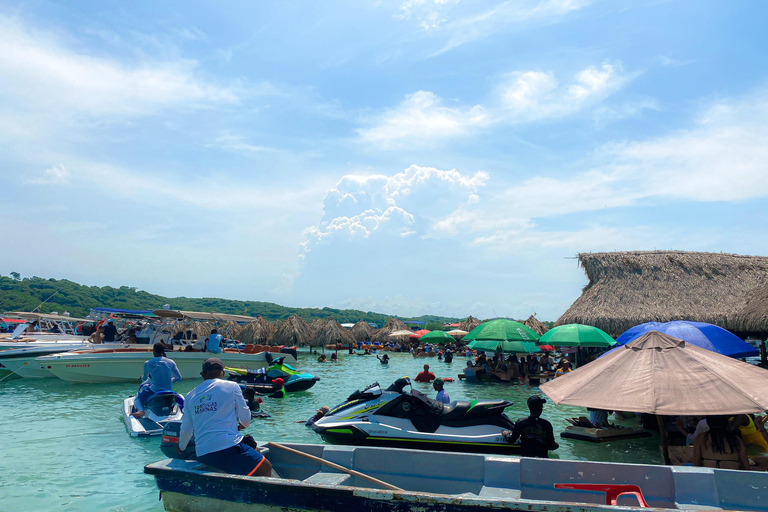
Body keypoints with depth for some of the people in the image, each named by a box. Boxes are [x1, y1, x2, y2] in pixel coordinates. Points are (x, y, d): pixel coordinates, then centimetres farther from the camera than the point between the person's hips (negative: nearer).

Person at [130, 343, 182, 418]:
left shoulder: (148, 363, -6)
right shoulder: (171, 362, 0)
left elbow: (144, 379, 11)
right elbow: (178, 378, 8)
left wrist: (142, 378, 35)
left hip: (154, 392, -4)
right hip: (169, 391, 4)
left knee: (137, 400, 20)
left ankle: (141, 410, -10)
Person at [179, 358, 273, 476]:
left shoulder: (191, 395, 15)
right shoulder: (232, 386, 3)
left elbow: (186, 430, 20)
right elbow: (245, 418, 6)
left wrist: (181, 447, 40)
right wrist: (241, 425, 30)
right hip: (227, 447, -6)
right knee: (266, 469, 1)